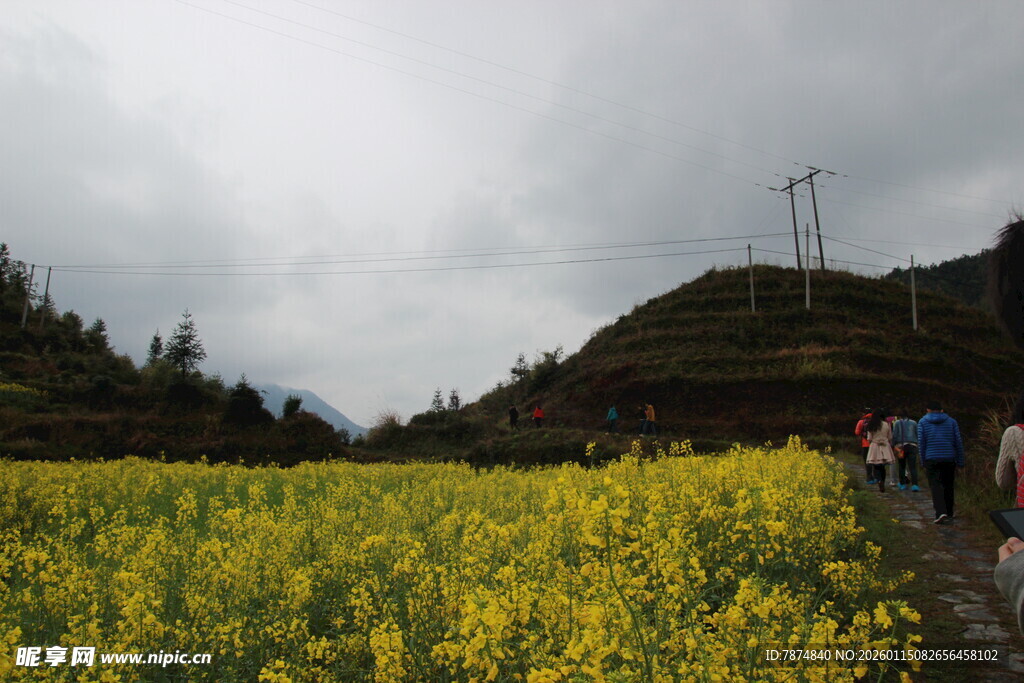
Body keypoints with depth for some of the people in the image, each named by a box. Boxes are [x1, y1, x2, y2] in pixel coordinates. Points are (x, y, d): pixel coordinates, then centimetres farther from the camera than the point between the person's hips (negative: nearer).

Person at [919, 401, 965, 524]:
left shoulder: (922, 422, 5)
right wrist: (960, 462, 10)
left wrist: (923, 462, 4)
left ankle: (941, 512, -21)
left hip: (931, 459, -2)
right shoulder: (951, 421, 9)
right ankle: (949, 513, 22)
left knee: (936, 486, -4)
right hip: (949, 459, 2)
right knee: (948, 486, 13)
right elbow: (958, 442, 6)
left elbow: (921, 443, 0)